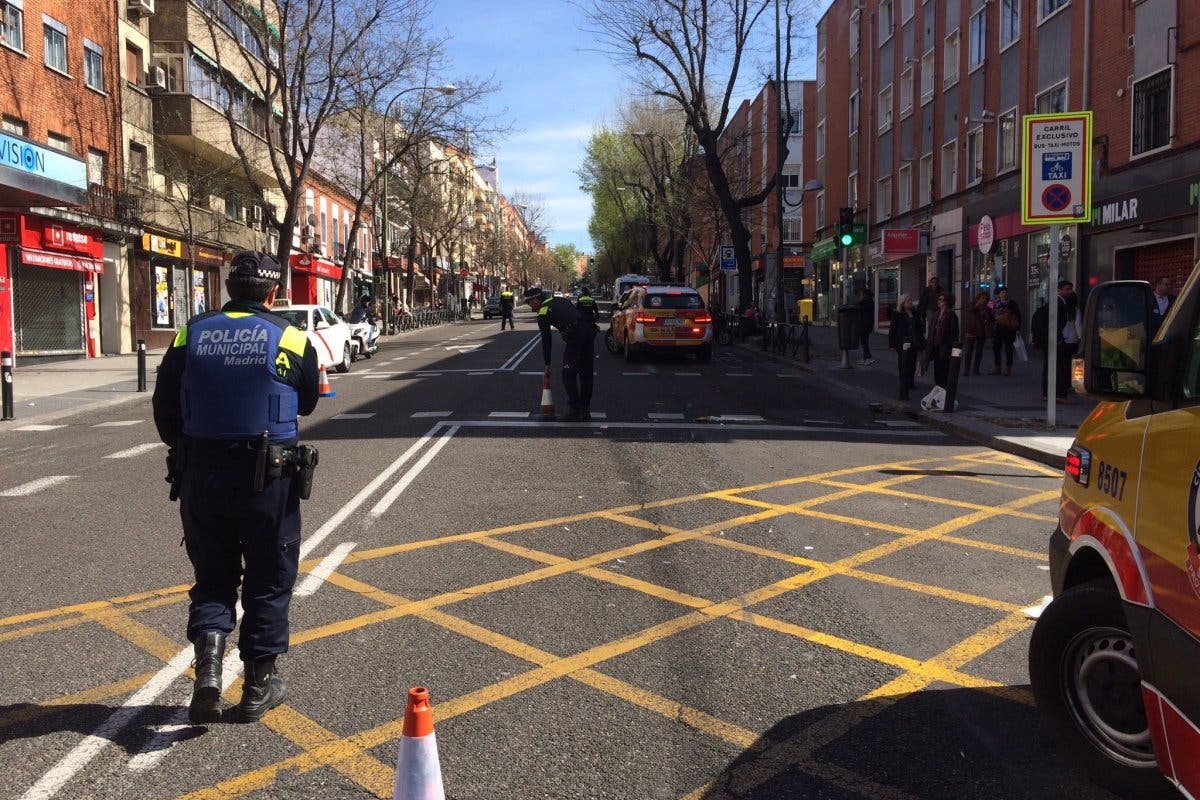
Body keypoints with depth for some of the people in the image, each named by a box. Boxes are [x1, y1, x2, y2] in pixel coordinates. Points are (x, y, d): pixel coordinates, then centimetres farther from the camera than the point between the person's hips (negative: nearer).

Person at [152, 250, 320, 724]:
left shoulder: (190, 335, -1)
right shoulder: (292, 340, -8)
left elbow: (164, 408, 5)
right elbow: (306, 403, 6)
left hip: (201, 476, 2)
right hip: (267, 477, -2)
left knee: (212, 577, 17)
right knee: (269, 580, 12)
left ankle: (208, 664, -2)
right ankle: (258, 685, 20)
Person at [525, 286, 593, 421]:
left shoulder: (543, 313, 4)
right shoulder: (559, 300, 26)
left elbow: (546, 341, 5)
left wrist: (547, 365, 11)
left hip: (575, 336, -8)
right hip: (588, 330, 8)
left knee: (569, 375, 2)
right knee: (586, 374, 13)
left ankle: (576, 411, -1)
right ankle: (585, 411, 18)